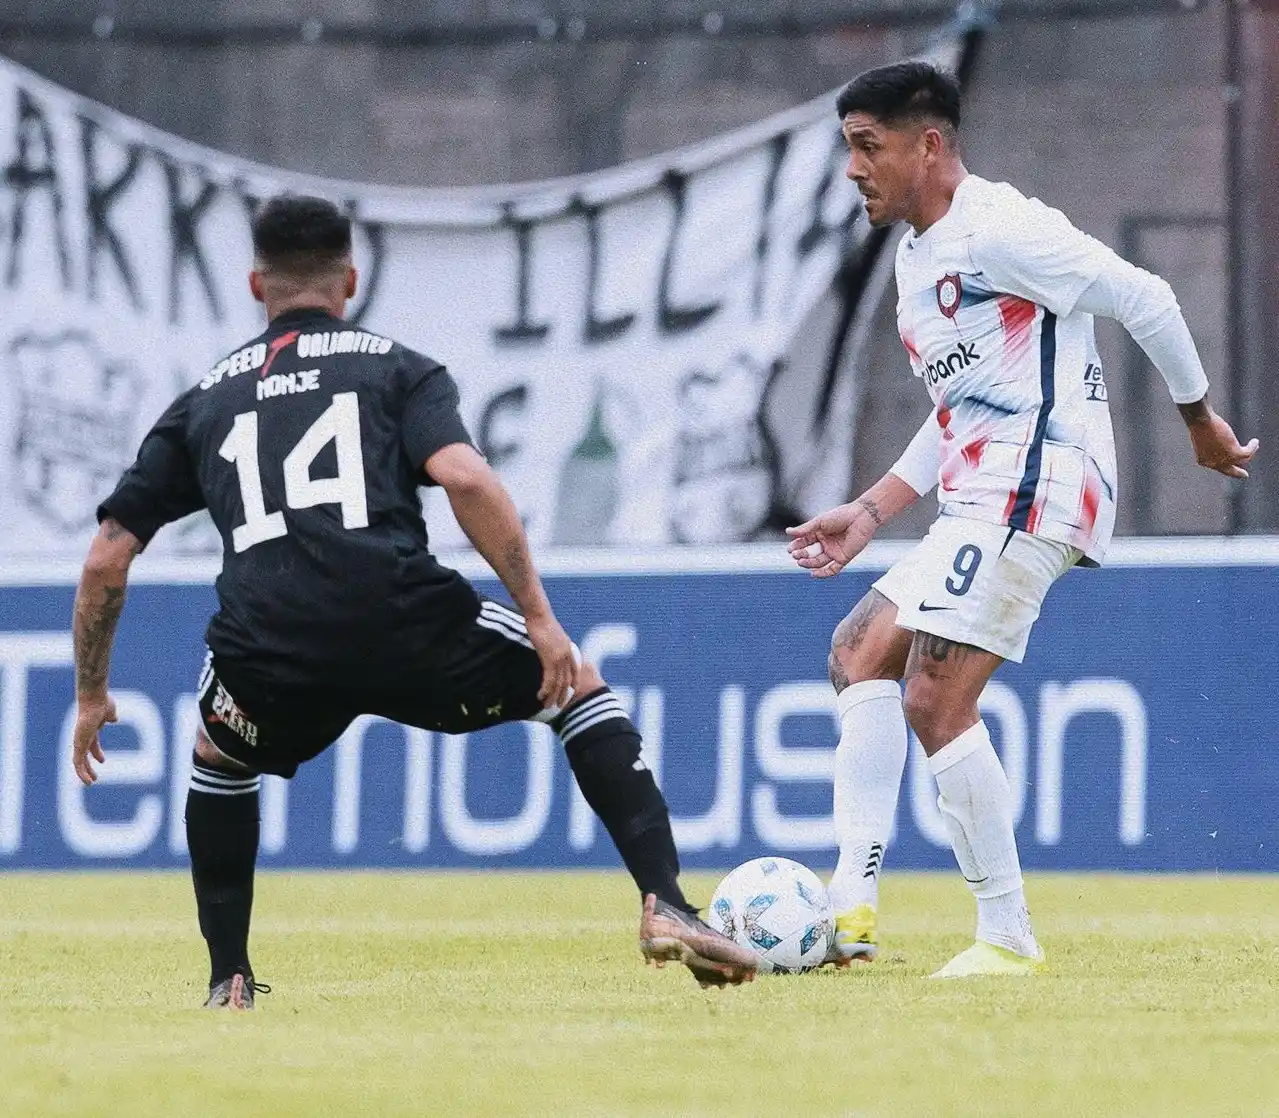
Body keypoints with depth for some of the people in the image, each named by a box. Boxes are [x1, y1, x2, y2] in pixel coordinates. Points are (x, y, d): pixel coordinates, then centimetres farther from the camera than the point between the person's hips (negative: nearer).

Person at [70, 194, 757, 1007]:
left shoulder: (204, 402, 26)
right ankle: (664, 904, 7)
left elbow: (107, 559, 23)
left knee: (219, 760, 37)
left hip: (267, 653, 2)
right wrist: (539, 619, 0)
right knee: (577, 686, 22)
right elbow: (465, 480, -2)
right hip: (402, 621, -2)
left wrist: (92, 695, 34)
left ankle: (229, 980, 28)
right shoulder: (396, 368, 18)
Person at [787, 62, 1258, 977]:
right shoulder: (916, 256, 20)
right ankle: (852, 909, 2)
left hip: (1031, 488, -11)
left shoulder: (996, 228, -12)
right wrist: (870, 514, 20)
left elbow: (1142, 298, -12)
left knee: (936, 698, -15)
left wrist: (1200, 419, -4)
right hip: (982, 503, 11)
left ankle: (1008, 937, -10)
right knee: (860, 652, 9)